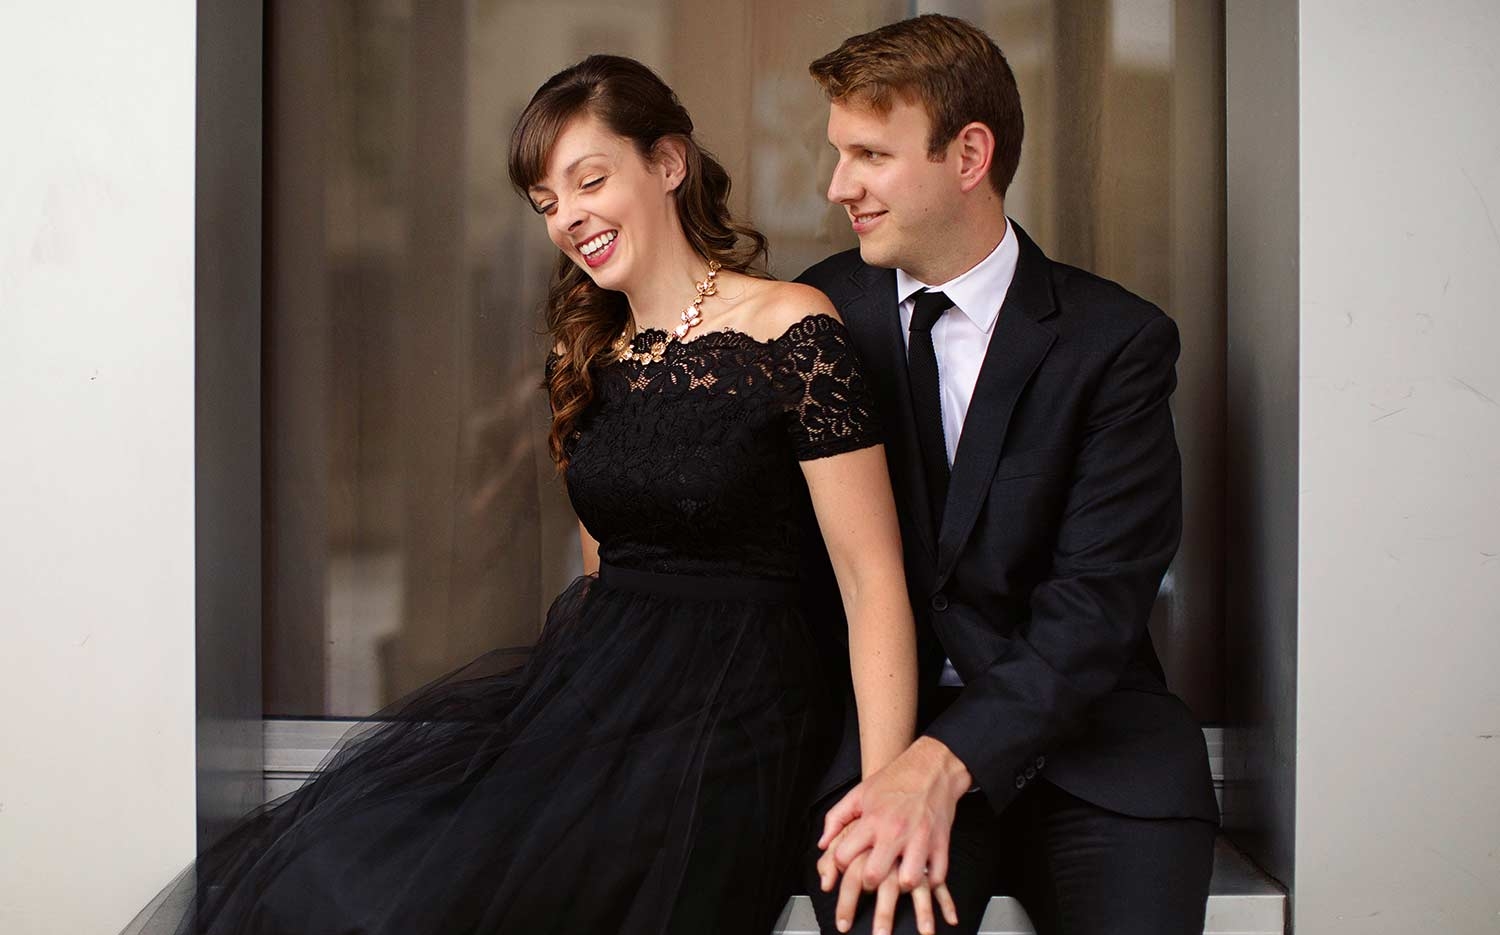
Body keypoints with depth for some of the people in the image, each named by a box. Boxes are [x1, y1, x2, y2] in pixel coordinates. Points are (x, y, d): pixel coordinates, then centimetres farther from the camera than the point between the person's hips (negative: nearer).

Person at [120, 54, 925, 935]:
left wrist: (889, 795, -20)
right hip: (593, 685, 6)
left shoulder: (791, 330, -8)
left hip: (728, 711, -6)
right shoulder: (587, 354, 14)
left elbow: (874, 582, -12)